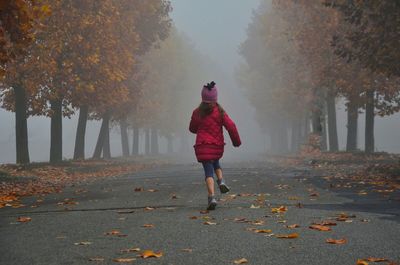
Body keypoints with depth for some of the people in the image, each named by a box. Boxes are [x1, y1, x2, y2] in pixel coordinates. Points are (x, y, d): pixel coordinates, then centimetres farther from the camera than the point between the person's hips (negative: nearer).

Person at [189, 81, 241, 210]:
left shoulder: (197, 113, 0)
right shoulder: (219, 111, -3)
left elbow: (192, 129, 13)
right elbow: (231, 126, -8)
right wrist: (237, 141, 4)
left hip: (202, 146, -1)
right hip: (217, 146, 1)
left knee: (209, 172, -3)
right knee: (215, 162, 31)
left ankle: (212, 197, -20)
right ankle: (221, 181, 8)